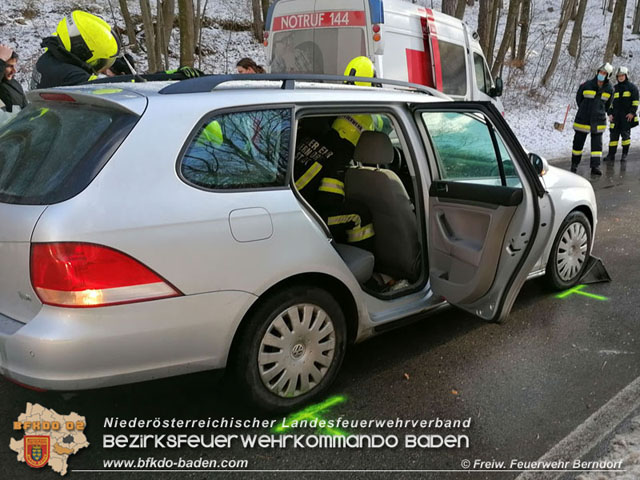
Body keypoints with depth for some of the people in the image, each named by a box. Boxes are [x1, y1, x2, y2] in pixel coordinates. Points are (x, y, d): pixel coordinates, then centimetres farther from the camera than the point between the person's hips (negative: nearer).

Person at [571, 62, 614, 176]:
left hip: (598, 120, 2)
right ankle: (574, 164, 19)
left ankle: (595, 166, 2)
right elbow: (578, 98, 8)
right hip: (583, 119, -2)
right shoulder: (586, 85, -6)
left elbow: (608, 104, 17)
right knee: (578, 141, 5)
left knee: (597, 143, 0)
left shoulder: (609, 89, 1)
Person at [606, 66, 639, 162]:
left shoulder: (632, 87, 3)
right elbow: (610, 101, 18)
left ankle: (625, 154, 5)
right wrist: (610, 113, 7)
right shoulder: (614, 88, 15)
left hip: (627, 116, -3)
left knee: (625, 134, -2)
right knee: (614, 134, 0)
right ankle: (611, 154, 2)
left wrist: (632, 112, -11)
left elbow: (635, 101, -1)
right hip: (616, 116, 3)